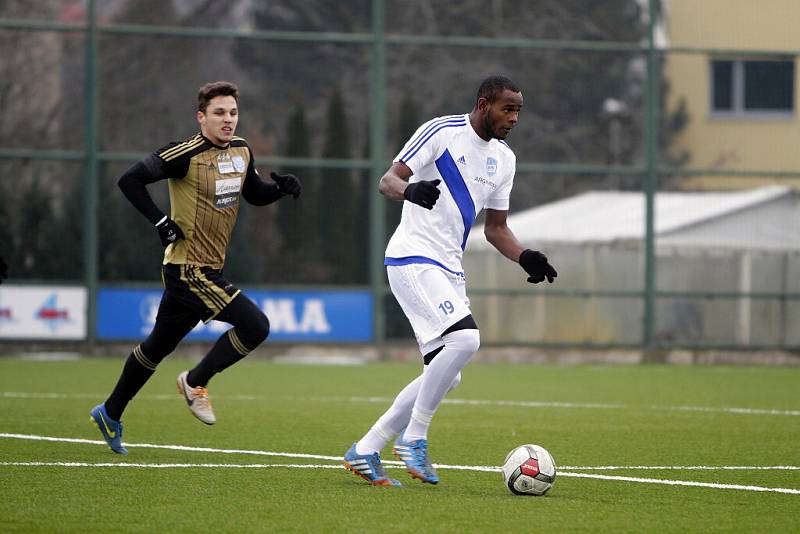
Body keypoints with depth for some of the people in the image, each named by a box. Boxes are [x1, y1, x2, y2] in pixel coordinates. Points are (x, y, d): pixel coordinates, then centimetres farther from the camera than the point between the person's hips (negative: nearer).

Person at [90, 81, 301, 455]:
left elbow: (255, 195, 22)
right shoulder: (186, 154, -16)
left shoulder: (242, 151, 7)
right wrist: (160, 222, -19)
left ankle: (110, 413, 33)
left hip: (209, 269, 8)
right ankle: (195, 382, 2)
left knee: (159, 345, 19)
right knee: (255, 326, -17)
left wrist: (282, 188, 2)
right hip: (188, 267, -8)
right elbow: (130, 180, -15)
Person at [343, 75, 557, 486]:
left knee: (446, 376, 6)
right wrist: (410, 190, -35)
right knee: (464, 339, -26)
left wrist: (526, 258, 3)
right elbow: (387, 181, -12)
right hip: (413, 257, -9)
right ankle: (413, 438, -14)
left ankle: (365, 451, 13)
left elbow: (495, 227, 21)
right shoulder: (441, 132, -8)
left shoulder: (504, 159, 14)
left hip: (449, 269, 9)